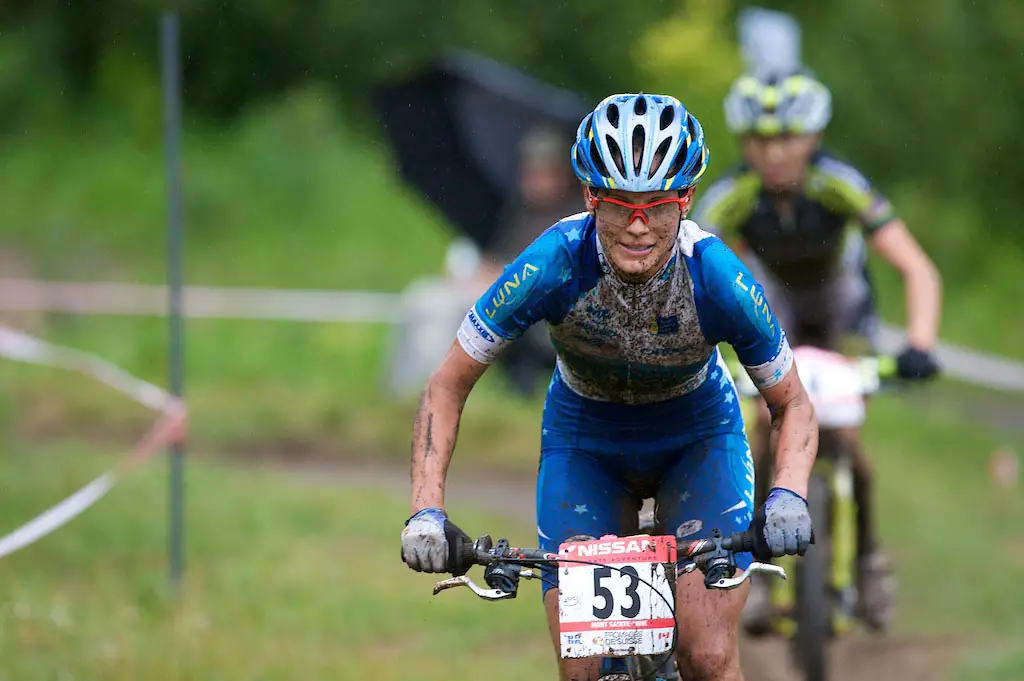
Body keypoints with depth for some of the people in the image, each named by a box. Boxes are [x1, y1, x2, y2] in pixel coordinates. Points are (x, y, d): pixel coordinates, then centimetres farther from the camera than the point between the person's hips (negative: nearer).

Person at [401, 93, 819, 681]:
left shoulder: (718, 277, -30)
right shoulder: (553, 266, -30)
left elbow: (793, 406, -14)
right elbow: (448, 388, -19)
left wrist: (789, 496, -34)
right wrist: (427, 511, -31)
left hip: (698, 440, 0)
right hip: (585, 444, 0)